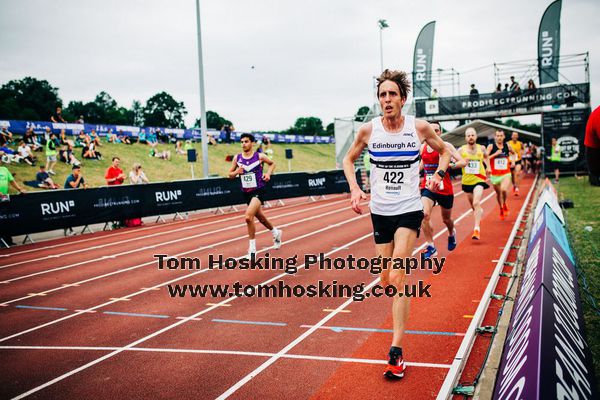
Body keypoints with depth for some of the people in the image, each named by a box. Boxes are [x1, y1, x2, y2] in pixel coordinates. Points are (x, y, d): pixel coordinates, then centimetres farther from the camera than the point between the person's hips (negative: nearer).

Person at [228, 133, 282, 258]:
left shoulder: (260, 156, -7)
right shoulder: (237, 158, 0)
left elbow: (272, 163, 12)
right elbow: (230, 175, 7)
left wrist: (268, 173, -6)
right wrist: (236, 172, -14)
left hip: (258, 191, -5)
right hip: (246, 192, 5)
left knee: (248, 217, -23)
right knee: (261, 218, 21)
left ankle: (252, 248, -10)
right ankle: (276, 233, 50)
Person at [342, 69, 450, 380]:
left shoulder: (419, 127, -7)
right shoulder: (368, 130, -4)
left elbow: (444, 150, 11)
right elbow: (349, 159, 11)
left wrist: (439, 173, -8)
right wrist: (354, 188, -5)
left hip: (409, 209, -3)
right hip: (379, 211, 3)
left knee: (396, 277, -15)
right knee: (386, 278, 11)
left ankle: (396, 352, -12)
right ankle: (400, 319, 43)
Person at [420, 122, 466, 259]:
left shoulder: (446, 146, -7)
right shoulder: (422, 148, 5)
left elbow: (463, 162, -13)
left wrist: (450, 165, -29)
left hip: (445, 188, -2)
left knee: (446, 219, 16)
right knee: (424, 214, -22)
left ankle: (452, 234, 53)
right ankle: (431, 247, -12)